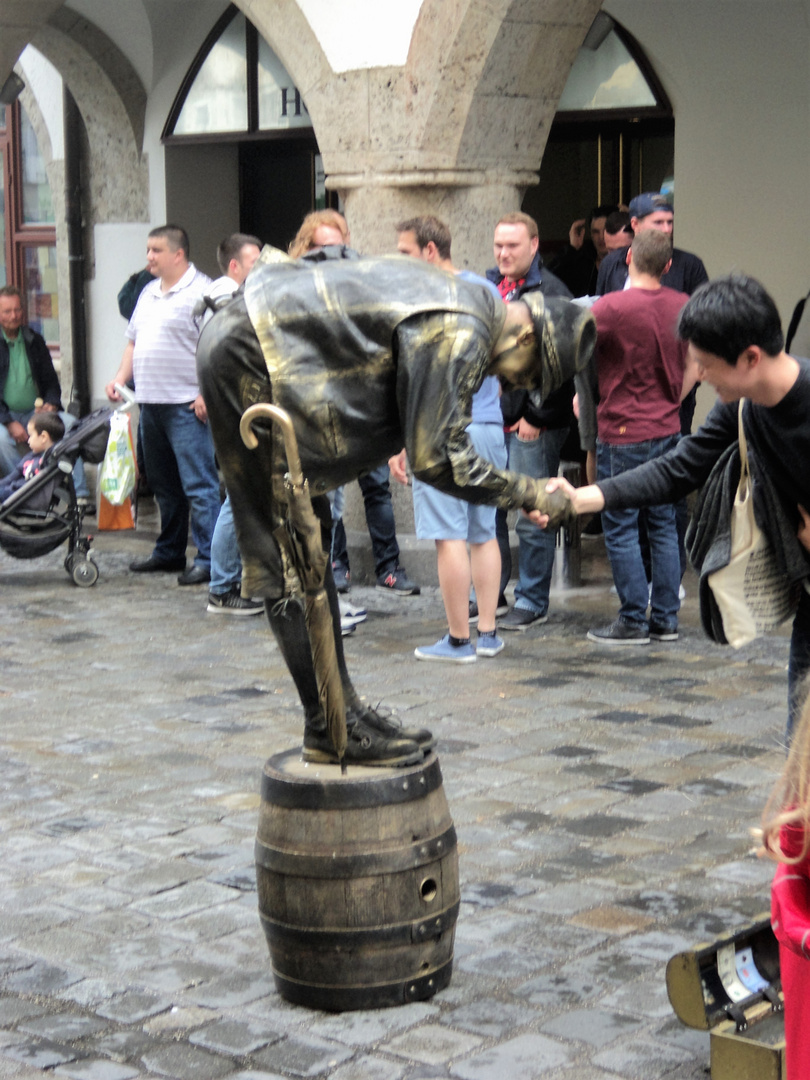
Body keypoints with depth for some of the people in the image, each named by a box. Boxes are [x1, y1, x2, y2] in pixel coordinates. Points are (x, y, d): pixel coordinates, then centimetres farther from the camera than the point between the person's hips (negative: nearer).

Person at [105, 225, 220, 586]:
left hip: (187, 405, -9)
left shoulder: (201, 291, -10)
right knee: (164, 485, 16)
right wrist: (120, 378, 12)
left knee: (199, 485, -9)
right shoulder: (148, 293, 19)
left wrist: (207, 394, -23)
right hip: (151, 403, 9)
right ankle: (169, 552, 26)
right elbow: (134, 341, 26)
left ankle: (208, 559, -8)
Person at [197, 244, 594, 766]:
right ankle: (331, 729, -2)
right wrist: (531, 494, -9)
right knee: (292, 555, -7)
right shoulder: (461, 335, -20)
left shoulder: (468, 299, 10)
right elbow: (439, 459, -18)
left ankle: (340, 709, 17)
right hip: (249, 357, -11)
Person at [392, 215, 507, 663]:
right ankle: (487, 634, 15)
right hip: (490, 426, 8)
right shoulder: (488, 290, 12)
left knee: (449, 535, -3)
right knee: (484, 533, 12)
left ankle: (458, 640, 1)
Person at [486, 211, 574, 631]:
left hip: (533, 425, -7)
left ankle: (532, 601, 7)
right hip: (490, 419, 8)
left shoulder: (551, 293, -9)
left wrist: (537, 416, -16)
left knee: (532, 517, -2)